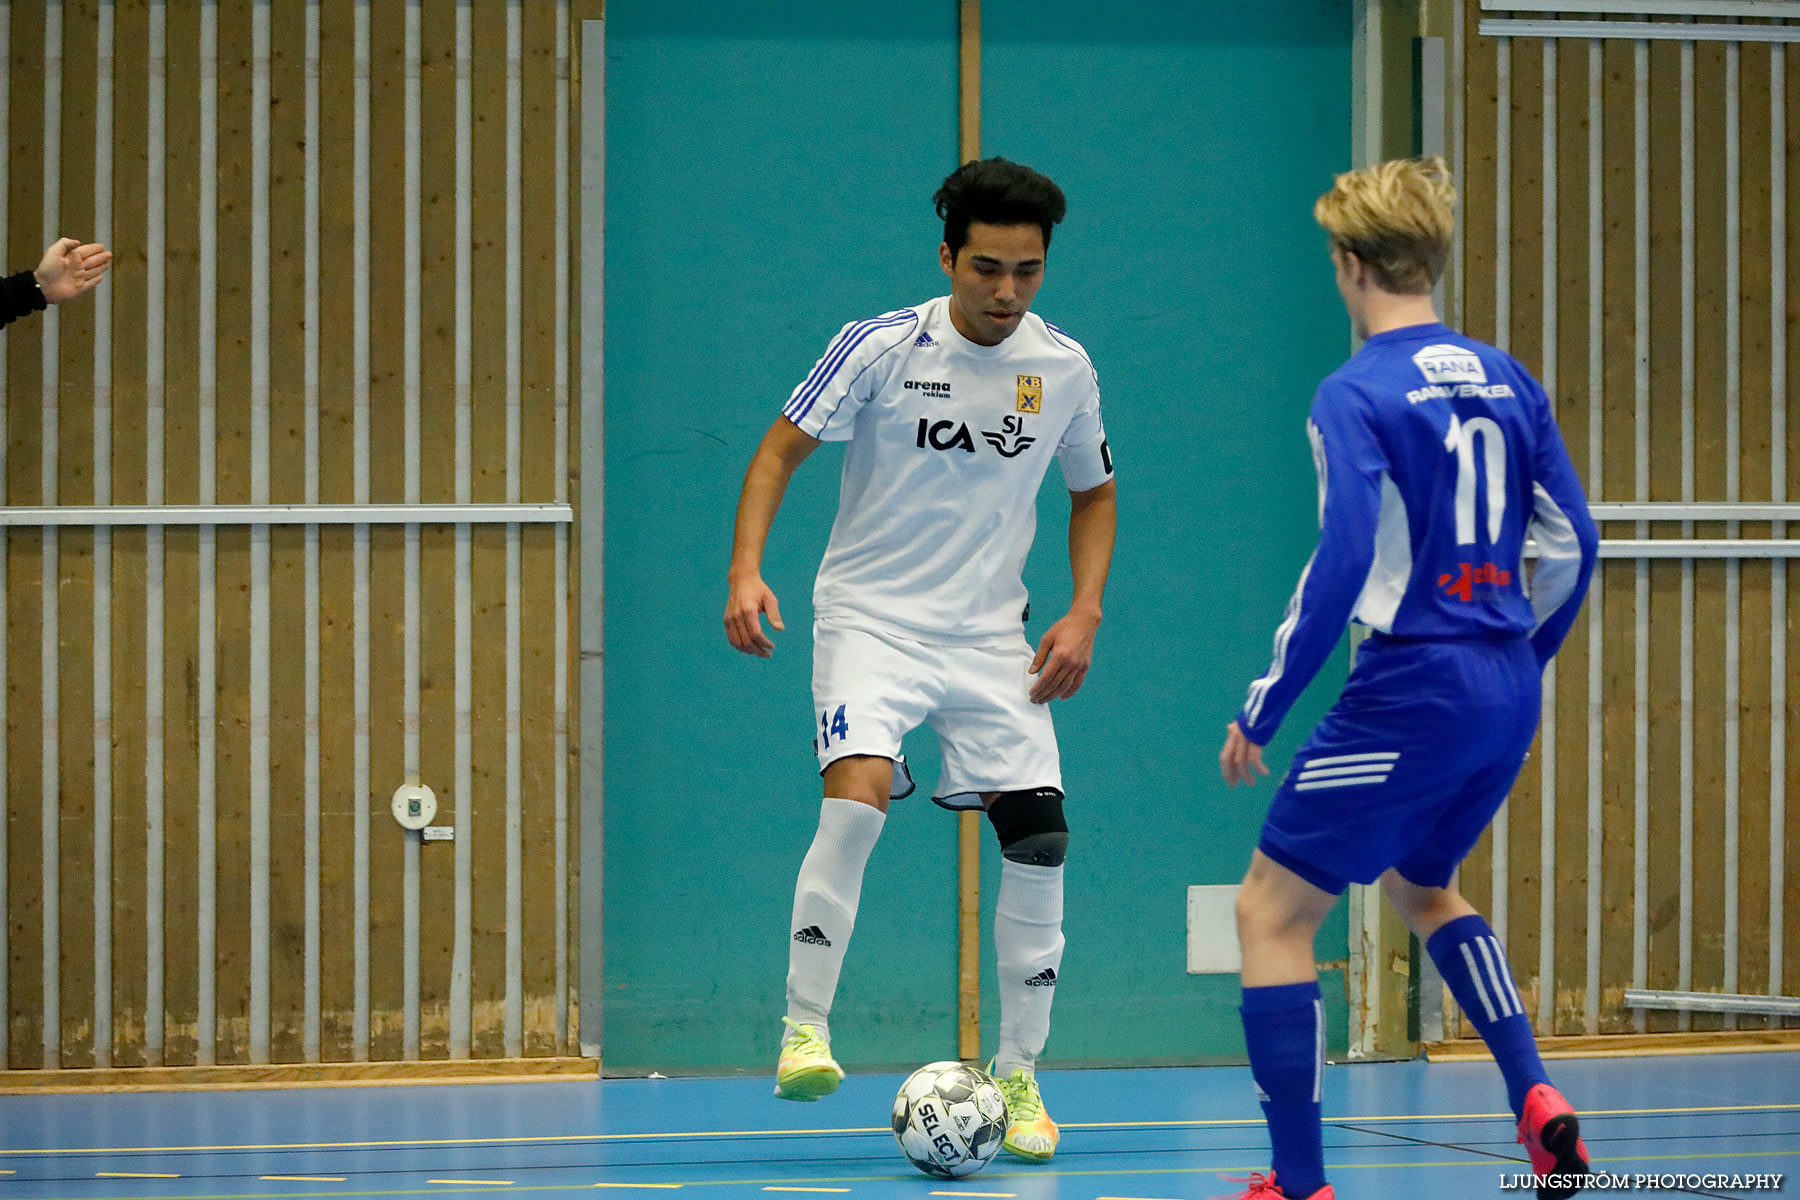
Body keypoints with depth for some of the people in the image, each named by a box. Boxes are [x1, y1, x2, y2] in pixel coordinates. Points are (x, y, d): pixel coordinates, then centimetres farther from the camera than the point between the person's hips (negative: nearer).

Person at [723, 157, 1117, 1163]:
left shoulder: (1065, 368, 0)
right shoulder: (881, 348, -11)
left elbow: (1095, 492, 16)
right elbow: (782, 449, -4)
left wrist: (1086, 613, 2)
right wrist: (747, 571, -18)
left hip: (991, 632, 4)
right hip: (871, 617, -4)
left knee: (1039, 837, -5)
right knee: (857, 801, -27)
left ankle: (1018, 1073, 8)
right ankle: (806, 1028, -15)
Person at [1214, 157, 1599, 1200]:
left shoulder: (1357, 395, -12)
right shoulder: (1508, 382, 8)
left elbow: (1341, 568, -18)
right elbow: (1571, 545, 11)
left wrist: (1261, 713, -10)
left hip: (1412, 688, -8)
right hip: (1506, 696, 8)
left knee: (1273, 909, 3)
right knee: (1421, 885, 30)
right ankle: (1536, 1095, 13)